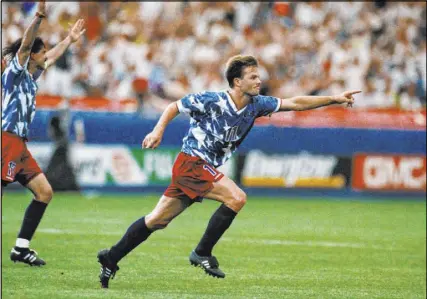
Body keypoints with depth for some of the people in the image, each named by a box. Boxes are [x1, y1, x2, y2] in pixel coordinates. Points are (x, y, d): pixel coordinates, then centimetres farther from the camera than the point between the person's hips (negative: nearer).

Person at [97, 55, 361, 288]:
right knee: (236, 197, -20)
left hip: (204, 168, 7)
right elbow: (175, 106, -3)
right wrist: (159, 130, -16)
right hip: (191, 162, -7)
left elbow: (295, 103, 1)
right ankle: (202, 253, -10)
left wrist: (334, 99, -5)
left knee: (157, 220, 10)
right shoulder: (211, 101, -16)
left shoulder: (256, 104, 1)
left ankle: (111, 259, 18)